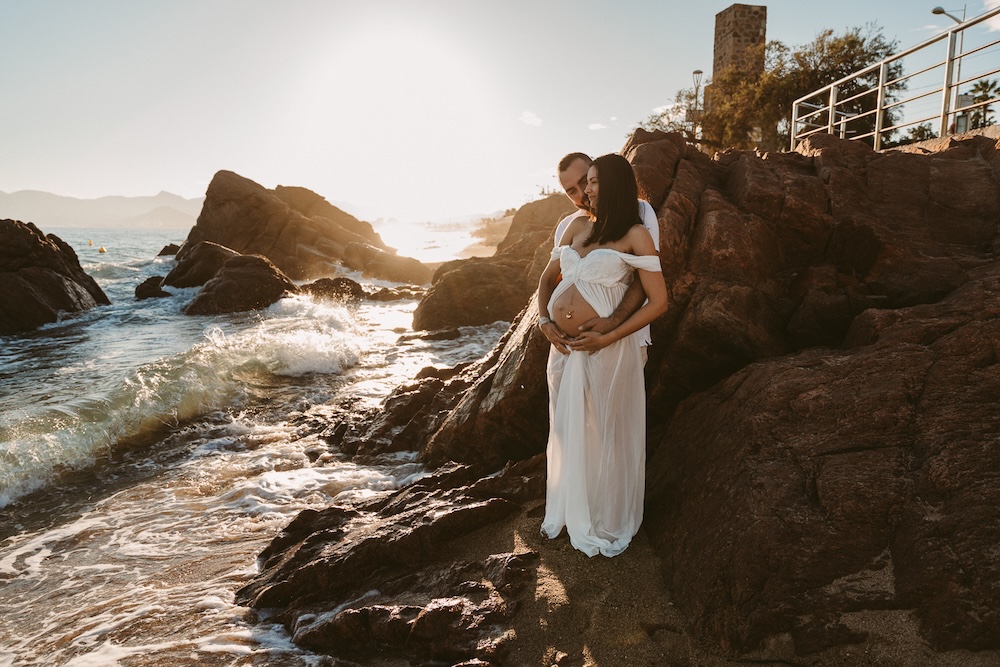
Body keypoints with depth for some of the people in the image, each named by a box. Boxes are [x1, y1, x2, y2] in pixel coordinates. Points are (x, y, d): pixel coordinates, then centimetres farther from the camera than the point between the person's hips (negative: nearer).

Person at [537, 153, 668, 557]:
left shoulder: (635, 235, -5)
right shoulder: (577, 227, 11)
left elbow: (658, 302, -9)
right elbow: (547, 279, 19)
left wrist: (606, 339, -15)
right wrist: (543, 318, 1)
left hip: (605, 350, -5)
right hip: (563, 346, 5)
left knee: (605, 435, 8)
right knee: (567, 433, 17)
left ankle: (606, 525, 29)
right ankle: (569, 514, 38)